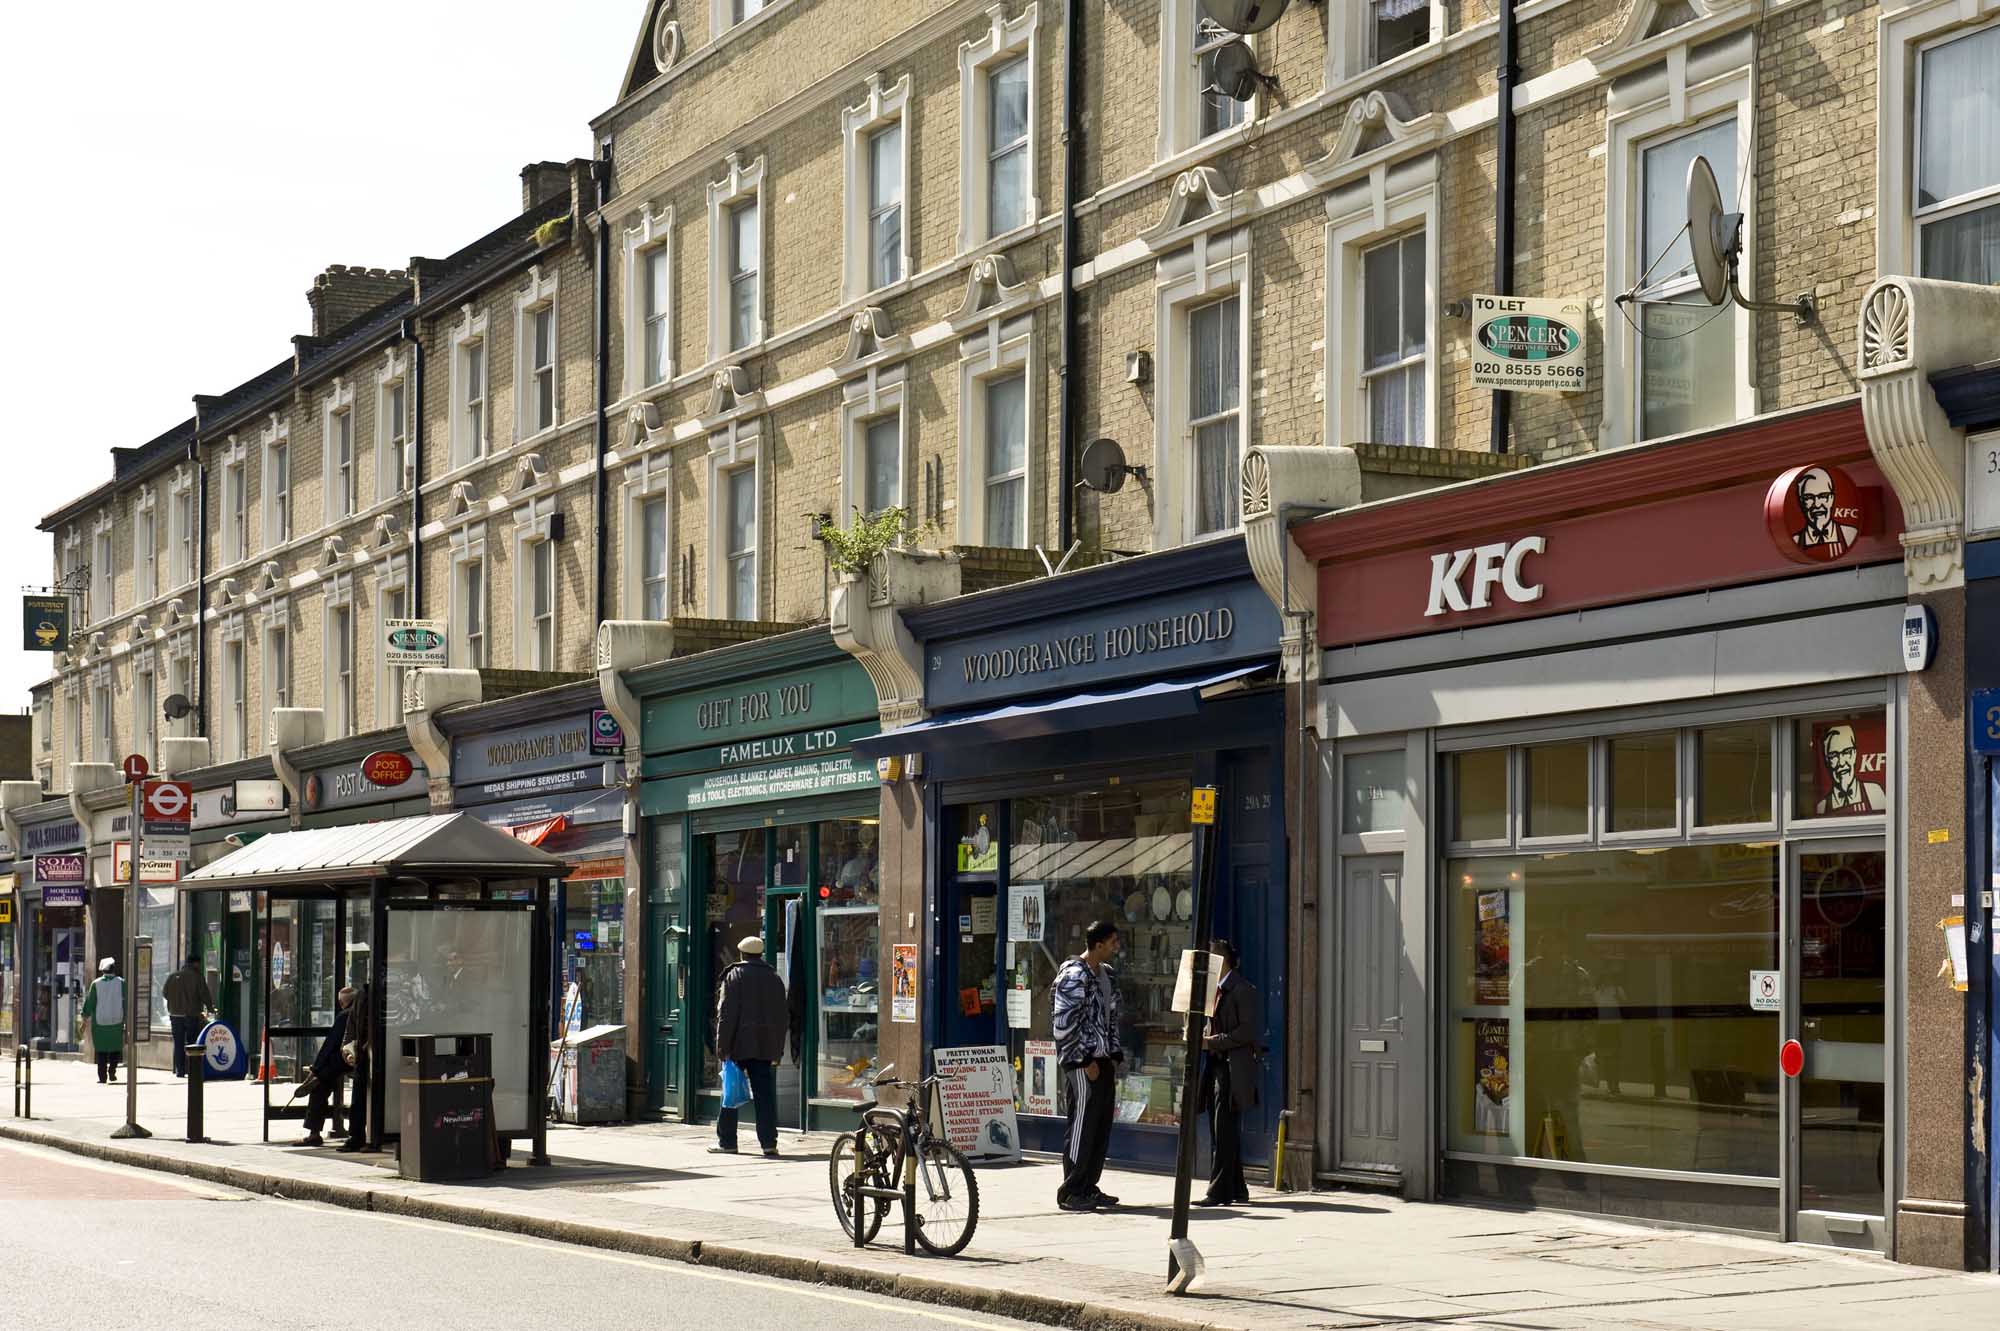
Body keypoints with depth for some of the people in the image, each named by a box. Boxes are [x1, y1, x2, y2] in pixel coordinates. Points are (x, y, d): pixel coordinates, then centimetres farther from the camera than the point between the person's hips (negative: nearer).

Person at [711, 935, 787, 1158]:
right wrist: (778, 1047, 16)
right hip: (766, 1047, 3)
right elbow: (784, 1016, 12)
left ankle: (726, 1141, 9)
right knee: (765, 1095, 3)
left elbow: (726, 1014, -9)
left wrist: (722, 1046, -8)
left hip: (739, 1045, -3)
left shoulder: (734, 976, -4)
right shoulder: (774, 979, 10)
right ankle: (769, 1142, -3)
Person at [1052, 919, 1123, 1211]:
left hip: (1103, 1061, 8)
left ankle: (1089, 1187, 18)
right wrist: (1086, 1061, -14)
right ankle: (1070, 1193, 0)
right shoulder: (1073, 976, -13)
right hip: (1082, 1063, -8)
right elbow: (1065, 1025, -16)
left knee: (1102, 1126, 9)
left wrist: (1114, 1056, 13)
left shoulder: (1108, 975, 14)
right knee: (1082, 1127, -6)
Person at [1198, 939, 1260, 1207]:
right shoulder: (1216, 989, 19)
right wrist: (1204, 1039, 7)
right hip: (1216, 1065, 10)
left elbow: (1249, 1030, -17)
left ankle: (1220, 1192, -10)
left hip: (1232, 1068, -10)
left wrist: (1213, 1042, -17)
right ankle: (1236, 1189, 18)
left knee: (1225, 1133, -10)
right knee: (1222, 1132, 12)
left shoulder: (1241, 989, -10)